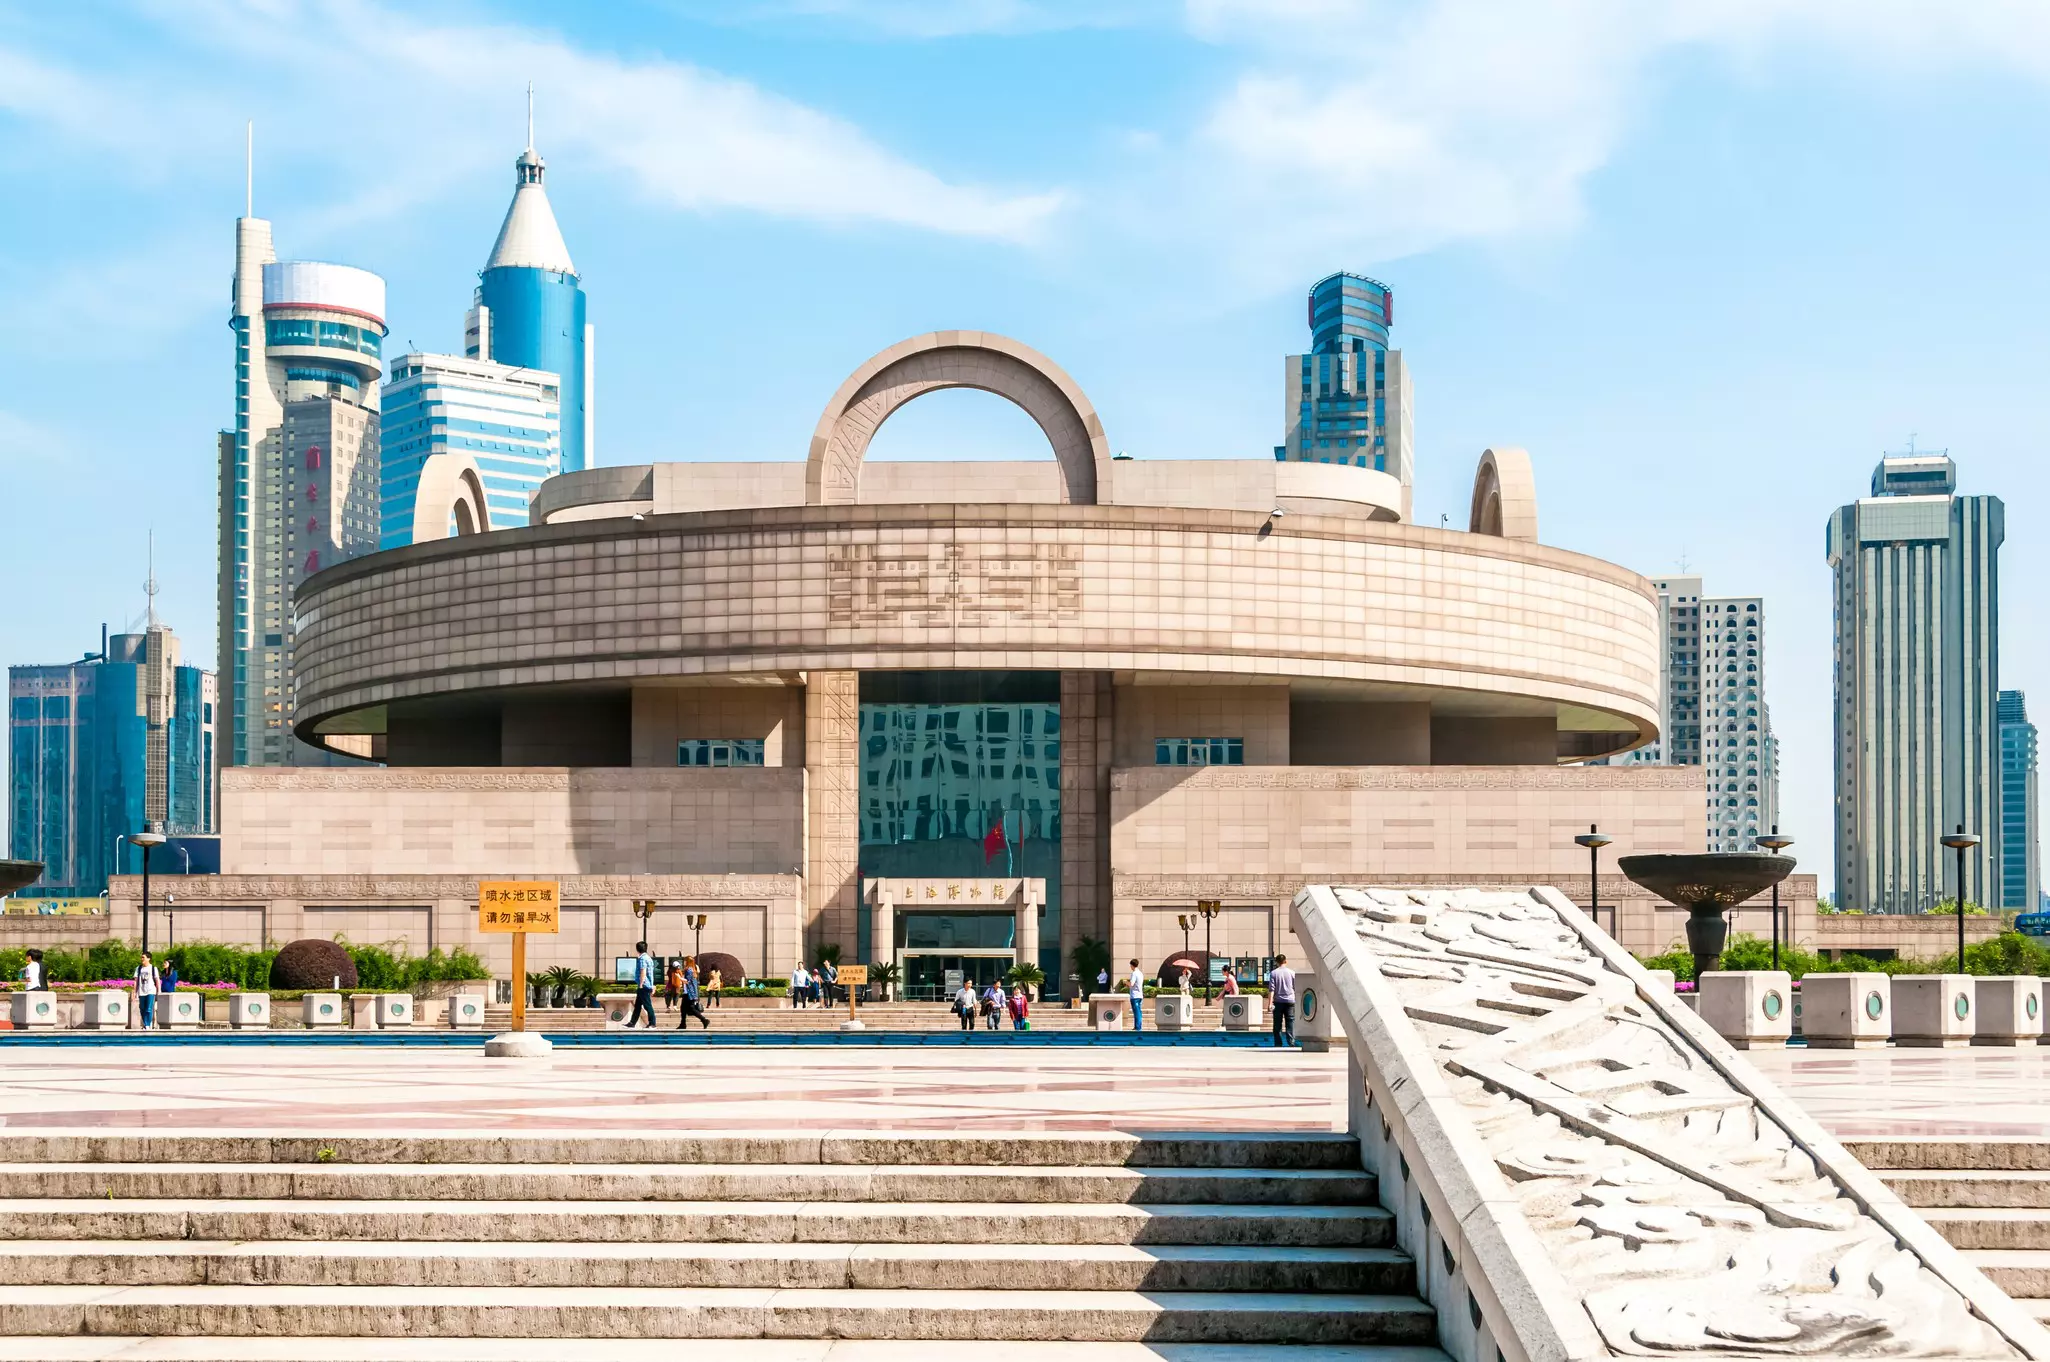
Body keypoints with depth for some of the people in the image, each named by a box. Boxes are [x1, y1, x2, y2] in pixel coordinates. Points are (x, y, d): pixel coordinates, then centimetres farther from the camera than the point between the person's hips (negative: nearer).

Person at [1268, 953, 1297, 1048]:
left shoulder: (1273, 973, -1)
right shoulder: (1292, 973, 3)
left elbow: (1271, 989, -7)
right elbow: (1296, 988, 7)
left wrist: (1270, 1003, -9)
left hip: (1278, 1001, -1)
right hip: (1290, 1001, 1)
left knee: (1277, 1024, 4)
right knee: (1290, 1023, 2)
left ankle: (1278, 1045, 3)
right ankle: (1291, 1043, -9)